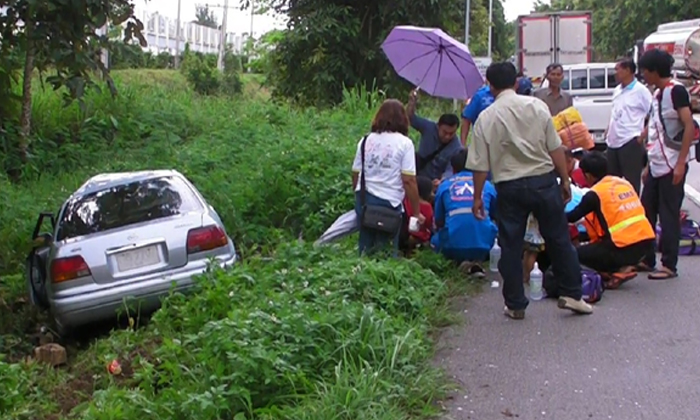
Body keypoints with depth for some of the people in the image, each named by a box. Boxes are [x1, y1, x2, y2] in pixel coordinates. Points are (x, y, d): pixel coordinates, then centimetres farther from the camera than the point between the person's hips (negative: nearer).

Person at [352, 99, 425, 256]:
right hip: (389, 202, -4)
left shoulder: (365, 140, 10)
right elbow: (408, 181, -8)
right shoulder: (404, 143, -2)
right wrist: (417, 212, -3)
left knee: (366, 248, 13)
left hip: (363, 200, 4)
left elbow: (355, 175, 12)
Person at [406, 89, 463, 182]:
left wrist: (442, 181, -49)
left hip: (435, 182, -5)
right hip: (417, 175, 5)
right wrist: (412, 103, -29)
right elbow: (411, 119, -8)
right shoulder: (429, 127, -10)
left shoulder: (457, 148, -19)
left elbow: (450, 170, -27)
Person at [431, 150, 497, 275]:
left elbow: (438, 222, 18)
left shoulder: (444, 186, 12)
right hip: (484, 245, 0)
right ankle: (477, 261, 3)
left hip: (453, 246, 0)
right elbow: (495, 216, 26)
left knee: (435, 241, 32)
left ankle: (460, 260, 1)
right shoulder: (487, 185, 14)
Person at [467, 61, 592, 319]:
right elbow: (555, 148, -1)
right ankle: (572, 294, 16)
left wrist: (477, 197, 7)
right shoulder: (537, 106, -1)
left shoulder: (486, 118, -4)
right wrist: (565, 180, 8)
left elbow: (480, 165, -3)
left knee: (511, 246, 8)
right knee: (559, 239, 12)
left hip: (509, 186, -1)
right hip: (544, 180, 1)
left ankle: (515, 305, 14)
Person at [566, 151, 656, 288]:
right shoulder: (625, 183, 14)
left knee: (578, 253, 9)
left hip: (626, 249, -7)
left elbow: (572, 217, -1)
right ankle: (625, 265, 10)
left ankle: (620, 270, -2)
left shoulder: (594, 194, -6)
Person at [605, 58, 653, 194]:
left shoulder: (641, 90, -9)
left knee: (631, 181, -2)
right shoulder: (617, 90, 15)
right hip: (613, 142, 8)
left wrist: (643, 134, -14)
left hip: (630, 143, -8)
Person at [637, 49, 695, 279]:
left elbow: (689, 127, -16)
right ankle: (647, 259, 20)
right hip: (656, 166, 8)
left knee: (669, 216, -2)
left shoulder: (676, 91, -10)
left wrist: (680, 163, -20)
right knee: (646, 212, 10)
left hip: (672, 166, -8)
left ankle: (669, 265, 5)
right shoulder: (658, 94, 15)